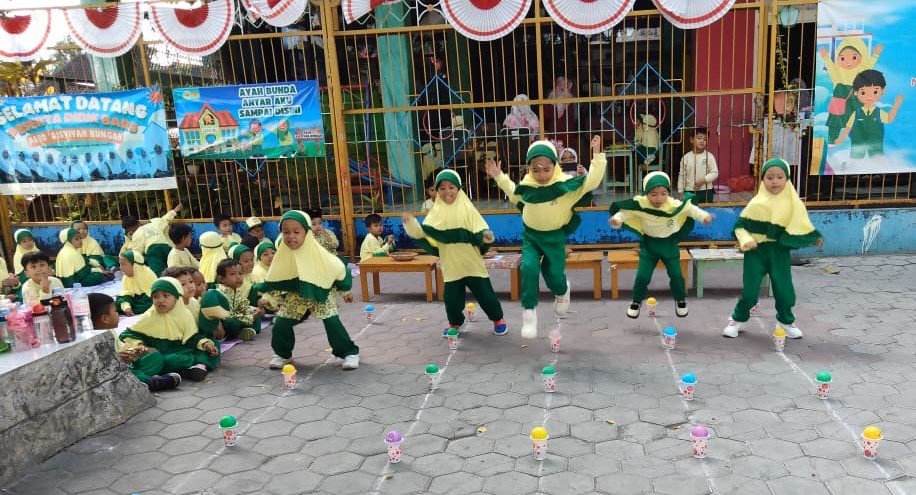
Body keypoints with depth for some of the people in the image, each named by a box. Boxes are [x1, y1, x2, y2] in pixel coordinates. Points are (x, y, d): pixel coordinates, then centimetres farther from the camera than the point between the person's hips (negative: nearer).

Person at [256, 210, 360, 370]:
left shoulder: (318, 253, -24)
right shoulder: (283, 254, -11)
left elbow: (338, 269, -11)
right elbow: (274, 280, 5)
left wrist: (345, 291, 0)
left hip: (322, 295, -4)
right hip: (295, 297, 4)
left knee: (332, 323, -13)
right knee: (280, 324, 0)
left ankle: (349, 352, 3)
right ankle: (282, 354, 25)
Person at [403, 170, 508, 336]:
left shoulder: (467, 209, -5)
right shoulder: (436, 213, 1)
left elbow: (479, 231, -8)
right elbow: (425, 233, 0)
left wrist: (486, 236, -28)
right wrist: (411, 224, -14)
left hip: (472, 263, -2)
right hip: (451, 265, 2)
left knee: (485, 294, 4)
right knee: (451, 297, 6)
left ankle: (498, 319, 27)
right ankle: (455, 322, 32)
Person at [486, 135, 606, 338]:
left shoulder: (566, 184, -17)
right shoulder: (525, 186, -5)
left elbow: (592, 181, -22)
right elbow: (513, 193, 18)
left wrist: (597, 155, -28)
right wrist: (499, 176, 13)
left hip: (555, 238, -2)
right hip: (531, 237, 2)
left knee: (554, 276, 6)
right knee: (529, 268, -20)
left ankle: (562, 291, 45)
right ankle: (529, 311, -10)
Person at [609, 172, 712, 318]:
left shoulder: (674, 205, -27)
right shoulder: (640, 204, -27)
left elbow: (691, 209, -8)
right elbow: (624, 212, -16)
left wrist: (704, 216, -17)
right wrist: (617, 219, -35)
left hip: (669, 243, 0)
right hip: (649, 244, 0)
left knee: (676, 274, 6)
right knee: (642, 276, -2)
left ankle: (680, 299, 34)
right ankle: (637, 301, 23)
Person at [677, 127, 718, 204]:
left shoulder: (709, 156, -3)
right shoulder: (686, 157, 1)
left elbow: (715, 173, -4)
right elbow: (682, 175, 5)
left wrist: (703, 180, -19)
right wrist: (680, 191, 3)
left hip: (706, 192, -1)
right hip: (689, 192, 1)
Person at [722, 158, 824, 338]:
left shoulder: (792, 202, -2)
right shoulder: (757, 203, -8)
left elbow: (801, 224, 13)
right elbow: (740, 225, -3)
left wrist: (815, 237, 9)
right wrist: (746, 240, -18)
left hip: (780, 251, 2)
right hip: (757, 251, -2)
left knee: (784, 290, 6)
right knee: (750, 291, -2)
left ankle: (786, 320, 32)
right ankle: (737, 319, 21)